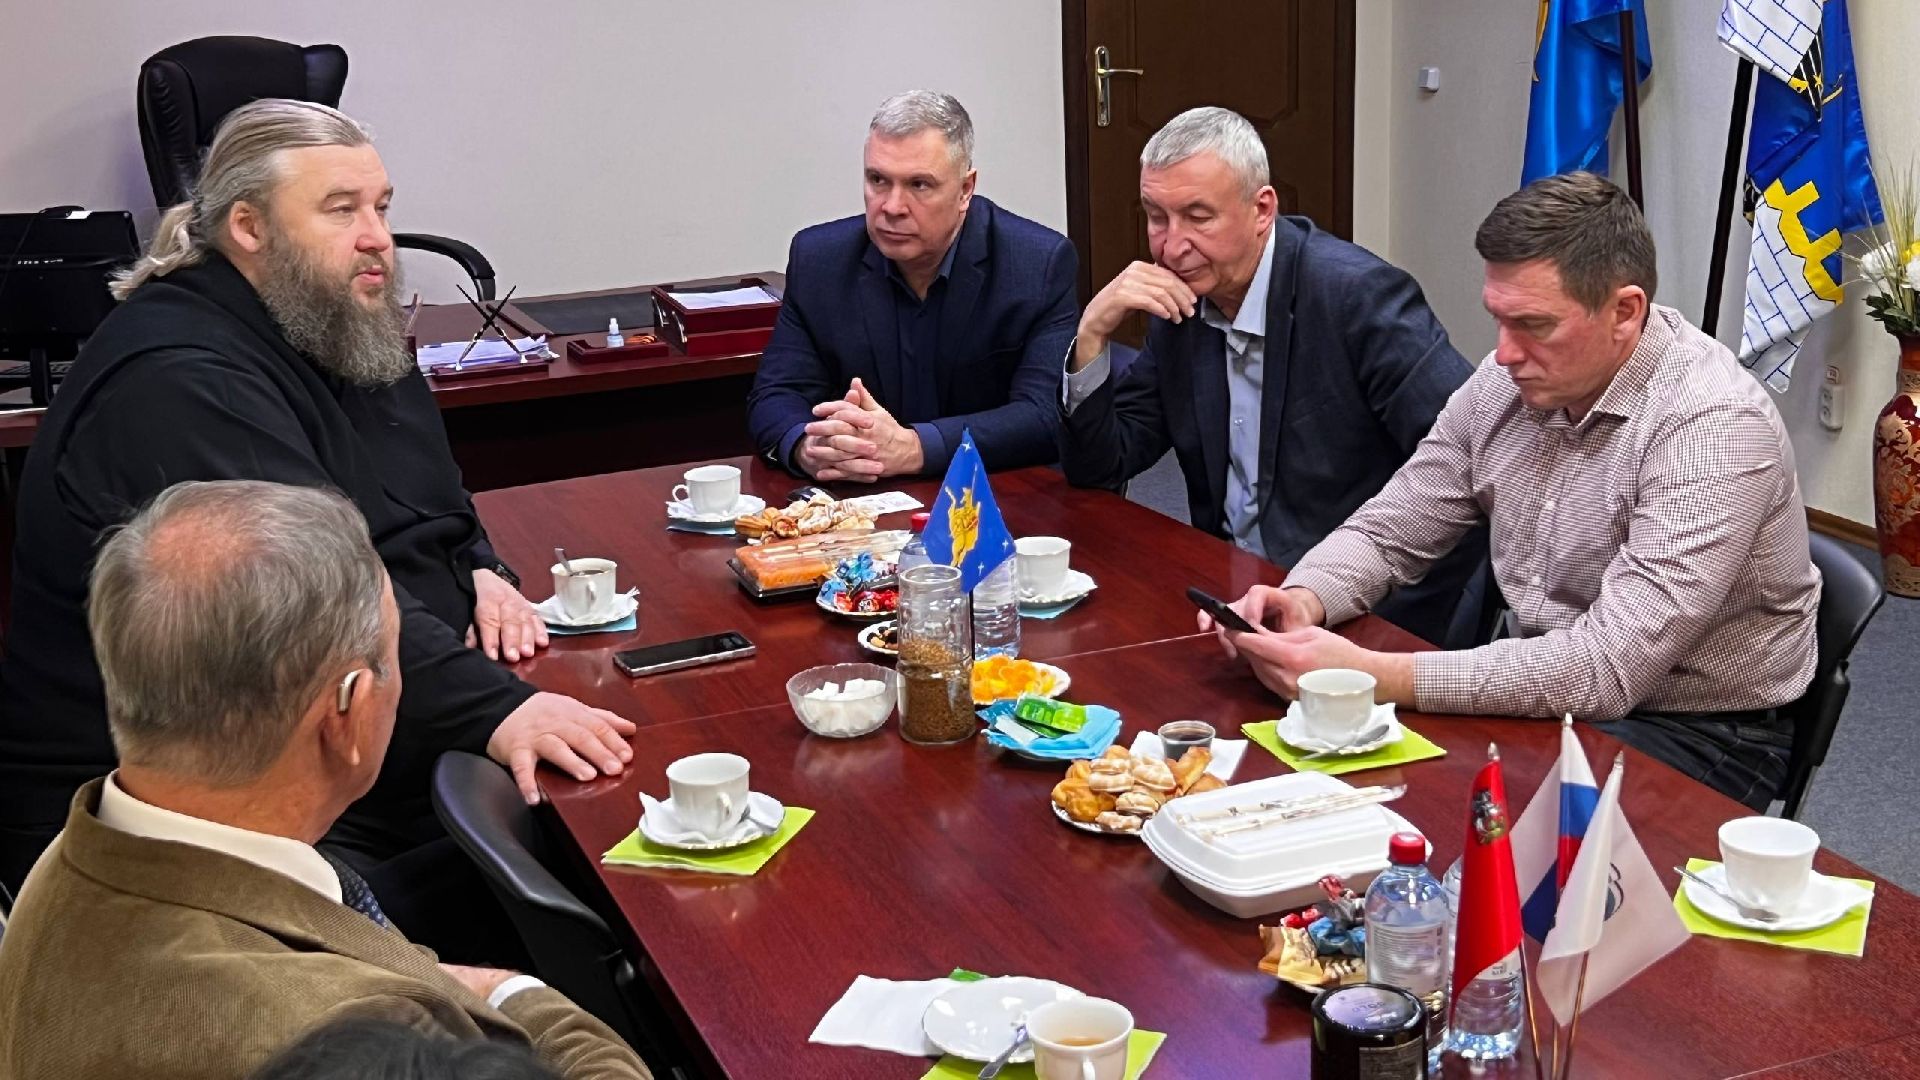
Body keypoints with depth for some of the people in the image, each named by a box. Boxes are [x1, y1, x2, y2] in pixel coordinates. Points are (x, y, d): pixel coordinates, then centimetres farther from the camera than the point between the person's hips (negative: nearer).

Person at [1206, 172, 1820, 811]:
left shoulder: (1716, 426, -24)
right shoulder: (1509, 381, -2)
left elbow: (1609, 669, -31)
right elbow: (1388, 533, 7)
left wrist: (1375, 677, -34)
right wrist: (1304, 600, -17)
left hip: (1698, 734, -6)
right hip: (1549, 693, 6)